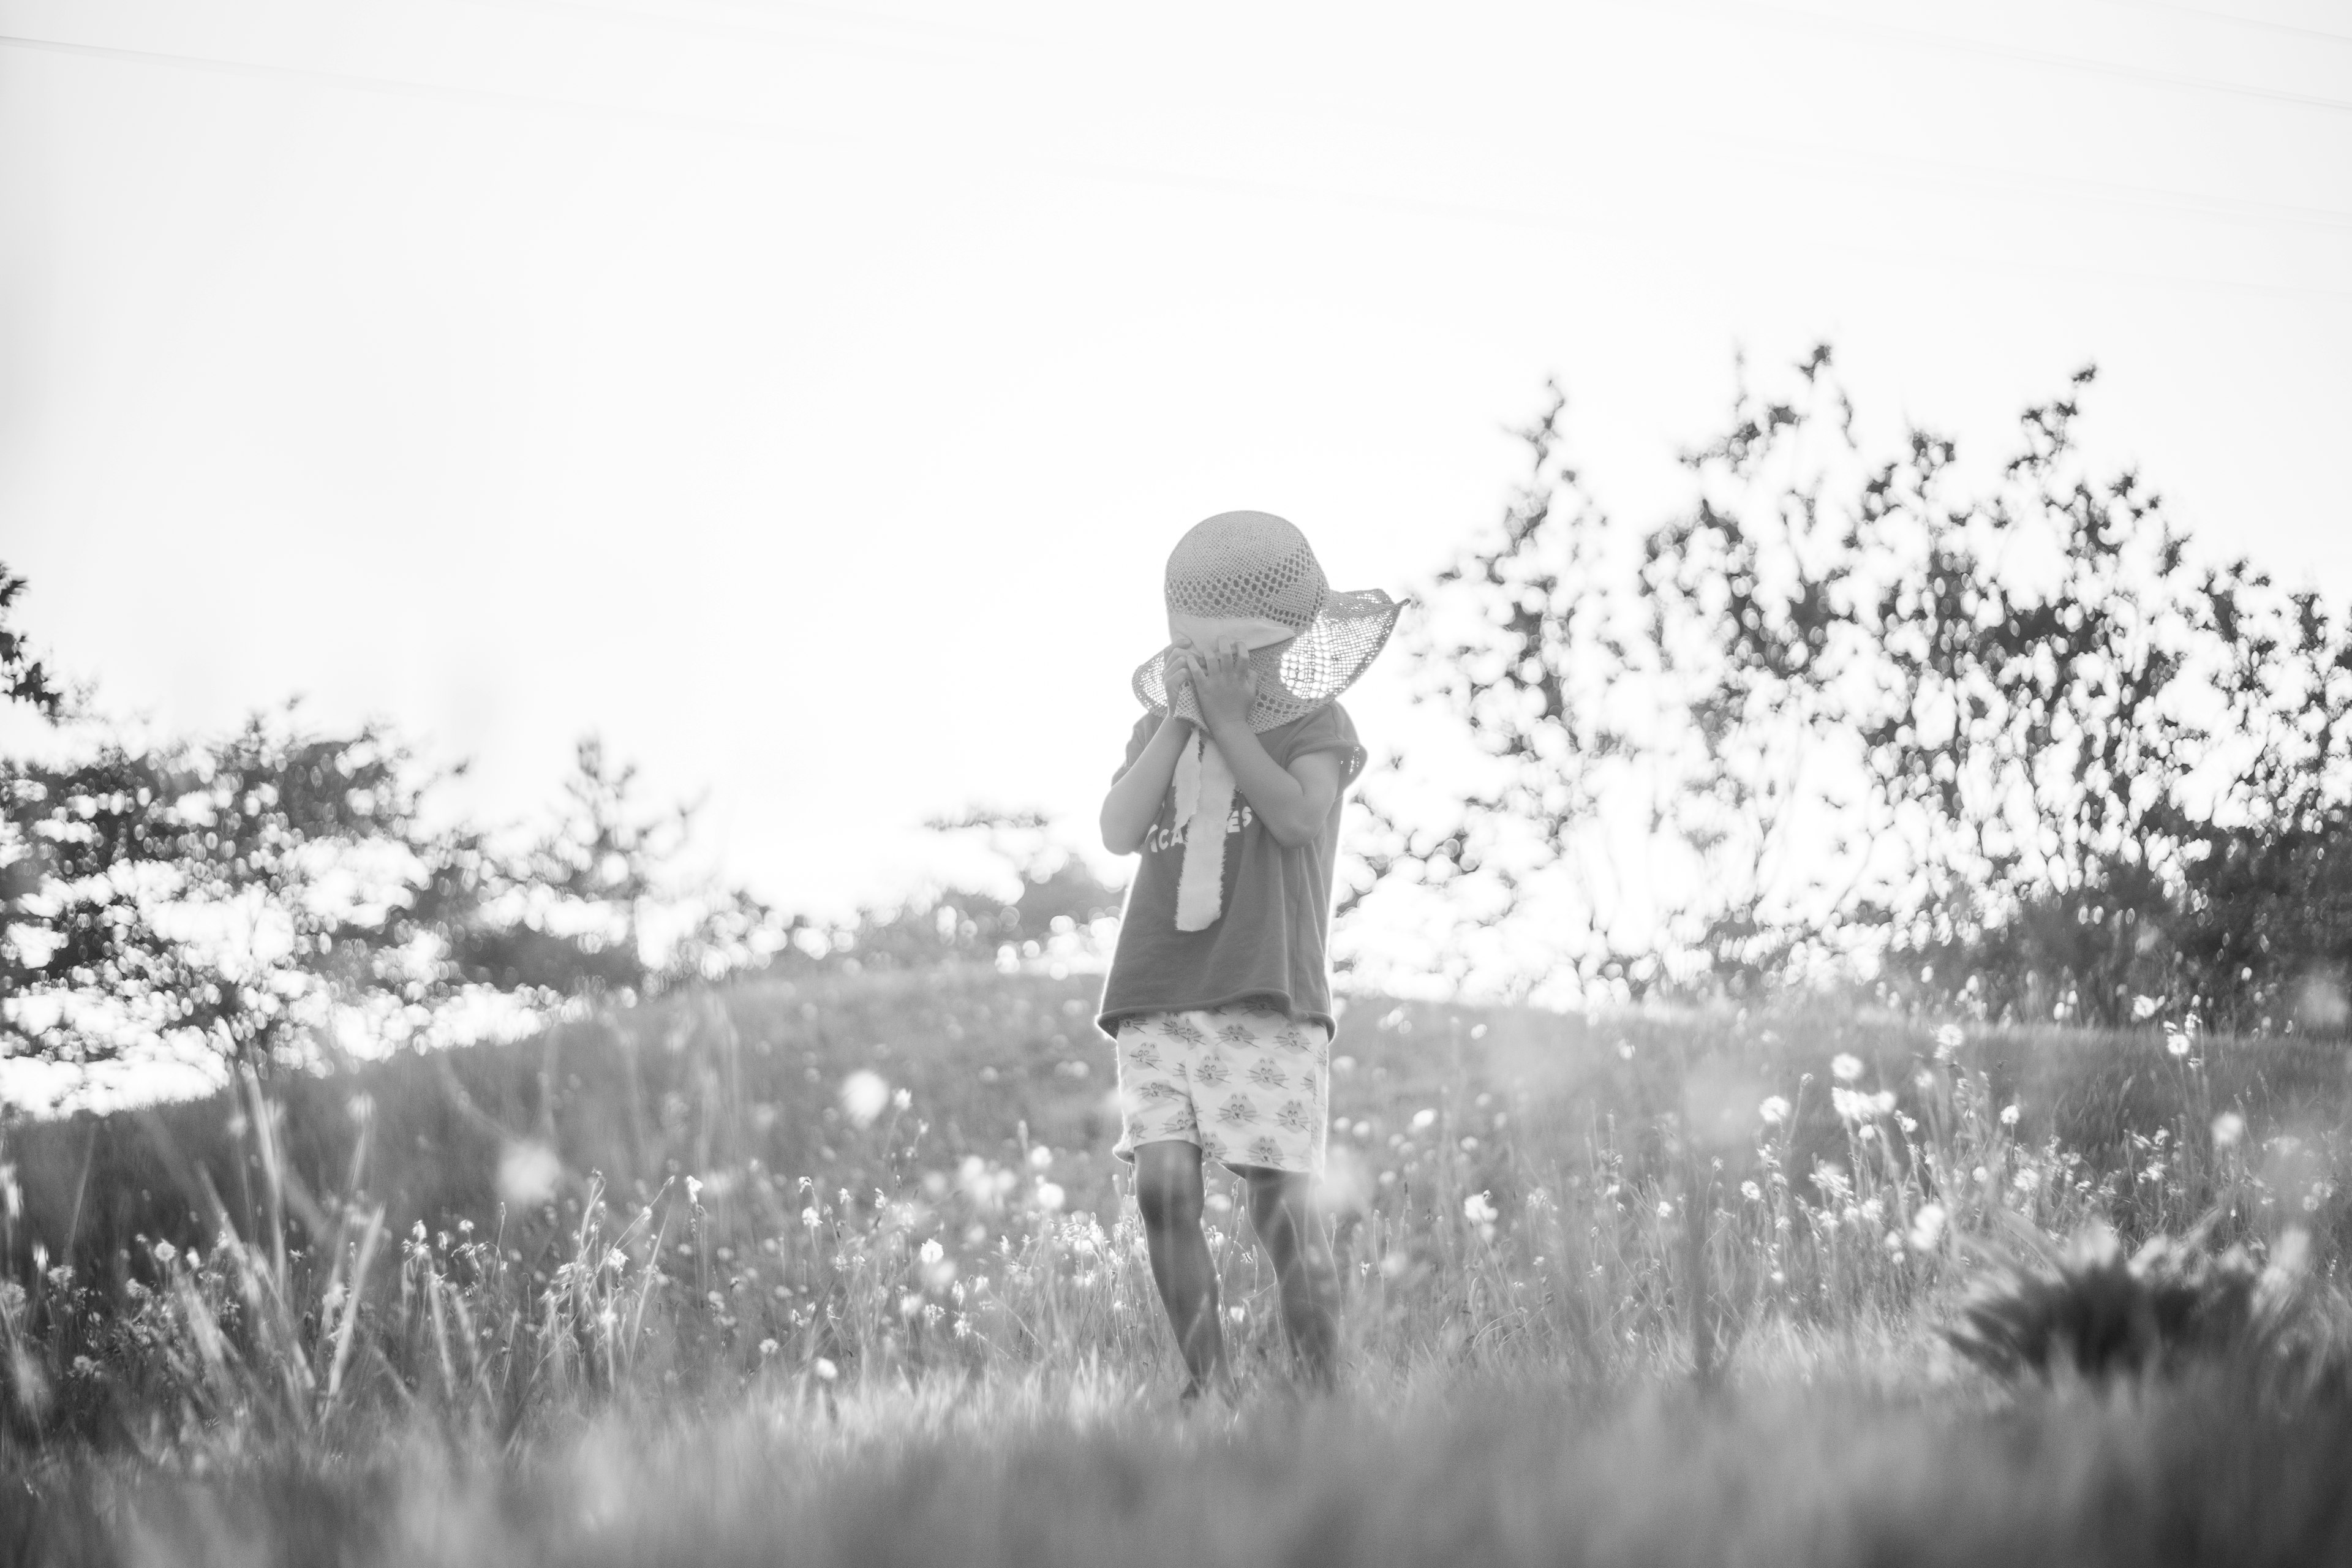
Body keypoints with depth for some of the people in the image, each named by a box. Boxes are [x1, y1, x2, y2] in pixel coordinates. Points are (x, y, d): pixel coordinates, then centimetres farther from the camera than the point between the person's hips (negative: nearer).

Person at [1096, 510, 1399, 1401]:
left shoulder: (1316, 724, 8)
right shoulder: (1159, 730, 17)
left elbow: (1297, 817, -11)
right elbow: (1120, 832, 0)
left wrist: (1228, 720, -7)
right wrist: (1180, 720, -3)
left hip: (1270, 995, -3)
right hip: (1155, 997, 3)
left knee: (1282, 1205, -6)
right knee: (1163, 1187, -11)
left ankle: (1328, 1396, 2)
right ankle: (1208, 1386, -3)